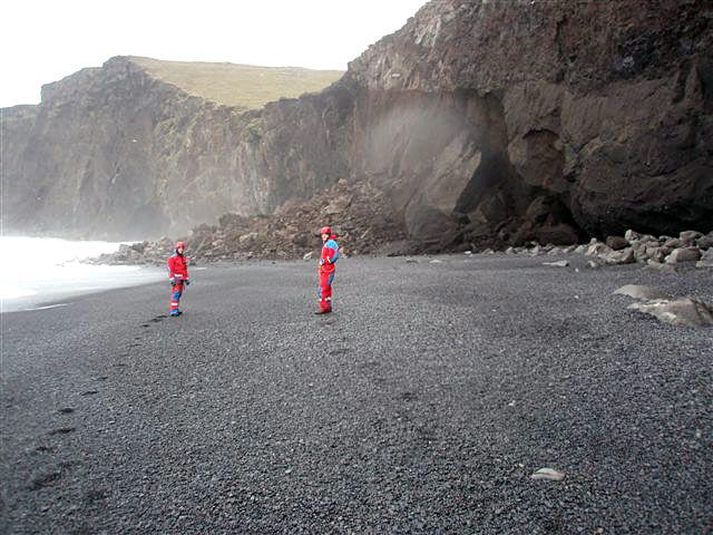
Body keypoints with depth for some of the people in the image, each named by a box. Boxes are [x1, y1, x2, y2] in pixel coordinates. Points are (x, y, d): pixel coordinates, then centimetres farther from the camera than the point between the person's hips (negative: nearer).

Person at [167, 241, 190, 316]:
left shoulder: (183, 258, 15)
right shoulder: (172, 258, -9)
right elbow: (170, 270, -14)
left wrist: (187, 279, 17)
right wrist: (172, 279, -20)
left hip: (181, 279, 8)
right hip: (176, 279, -8)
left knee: (179, 294, 10)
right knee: (175, 294, -12)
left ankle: (175, 308, 18)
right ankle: (173, 310, -13)